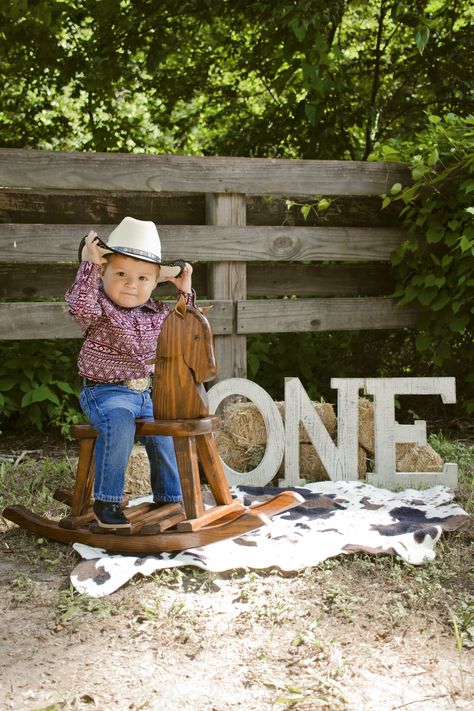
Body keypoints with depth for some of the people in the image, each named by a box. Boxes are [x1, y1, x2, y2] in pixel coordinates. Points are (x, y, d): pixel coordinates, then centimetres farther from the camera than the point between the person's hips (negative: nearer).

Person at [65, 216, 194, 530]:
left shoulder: (157, 312, 8)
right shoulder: (100, 307, -9)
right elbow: (81, 304, -33)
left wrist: (186, 292, 12)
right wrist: (89, 264, -30)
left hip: (147, 392, 6)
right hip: (105, 391, -6)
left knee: (165, 433, -1)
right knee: (120, 423, -33)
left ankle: (169, 500, 21)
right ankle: (106, 501, -22)